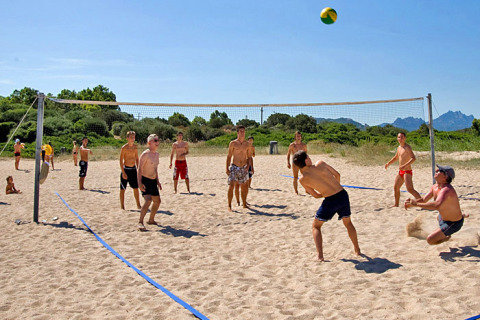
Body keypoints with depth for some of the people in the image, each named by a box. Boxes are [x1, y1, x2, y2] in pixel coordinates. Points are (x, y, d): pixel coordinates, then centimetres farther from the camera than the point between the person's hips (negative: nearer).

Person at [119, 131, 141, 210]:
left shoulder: (135, 147, 5)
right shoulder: (124, 147, -12)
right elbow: (121, 161, -13)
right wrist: (123, 172, -18)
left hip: (133, 169, 5)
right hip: (126, 169, -5)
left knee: (136, 188, 10)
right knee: (123, 189, 3)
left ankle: (138, 205, 18)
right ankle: (122, 206, 11)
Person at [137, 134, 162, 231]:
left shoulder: (156, 154, 11)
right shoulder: (145, 154, -15)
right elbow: (140, 169, -18)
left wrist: (157, 181, 22)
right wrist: (140, 183, -25)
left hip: (153, 181, 9)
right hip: (145, 180, -9)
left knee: (157, 201, 16)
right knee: (148, 200, -23)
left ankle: (151, 220, 33)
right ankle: (140, 222, -17)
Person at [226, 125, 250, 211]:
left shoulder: (247, 144, 7)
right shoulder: (233, 143, -4)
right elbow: (229, 156, -2)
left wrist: (248, 165, 1)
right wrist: (227, 168, -8)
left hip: (244, 168, 4)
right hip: (234, 167, -4)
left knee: (244, 187, 12)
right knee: (231, 186, -13)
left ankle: (244, 204, 26)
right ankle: (229, 205, -6)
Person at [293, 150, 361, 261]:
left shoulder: (302, 179, -3)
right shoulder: (320, 163, 1)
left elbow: (316, 195, 7)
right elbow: (337, 174, 12)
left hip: (330, 201, -3)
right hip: (343, 195, 3)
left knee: (315, 226, 16)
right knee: (348, 223, 29)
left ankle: (320, 256, 3)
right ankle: (357, 250, 40)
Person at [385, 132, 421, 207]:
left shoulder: (407, 147, -14)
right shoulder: (399, 148, 12)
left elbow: (413, 158, -27)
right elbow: (396, 157, 31)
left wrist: (405, 165, -36)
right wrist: (388, 163, 18)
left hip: (407, 171, -9)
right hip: (400, 172, 9)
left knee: (410, 189, -20)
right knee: (395, 187, 18)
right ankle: (396, 204, 32)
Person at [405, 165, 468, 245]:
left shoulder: (446, 190, -37)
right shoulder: (434, 187, -8)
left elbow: (436, 205, -54)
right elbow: (424, 200, -4)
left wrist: (416, 204, -52)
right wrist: (412, 202, -24)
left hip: (453, 224, -9)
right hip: (444, 217, 9)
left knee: (430, 240, -13)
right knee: (438, 218, 42)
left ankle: (448, 238, 12)